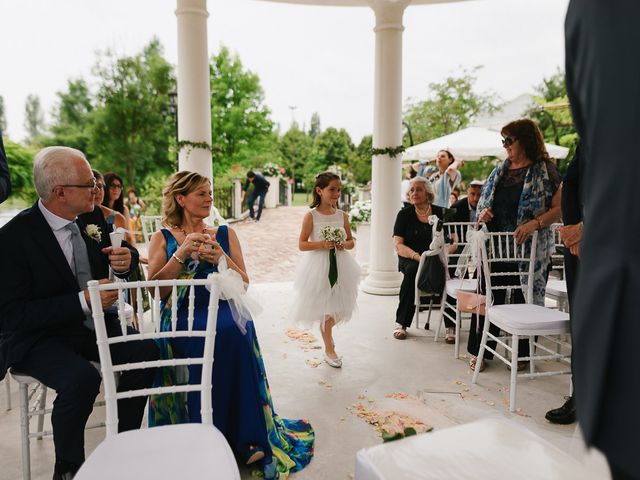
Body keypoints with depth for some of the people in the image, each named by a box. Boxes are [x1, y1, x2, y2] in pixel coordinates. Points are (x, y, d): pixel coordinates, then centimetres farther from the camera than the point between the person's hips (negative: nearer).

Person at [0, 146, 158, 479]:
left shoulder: (92, 217, -3)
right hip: (38, 339, -5)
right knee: (82, 378, -32)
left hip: (93, 326, 6)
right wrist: (82, 300, -29)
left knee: (146, 352, -16)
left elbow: (122, 253, 13)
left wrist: (126, 258, -13)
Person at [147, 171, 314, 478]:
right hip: (183, 315, -1)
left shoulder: (225, 234, 14)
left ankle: (246, 437, -19)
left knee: (234, 332, -32)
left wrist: (222, 259, -8)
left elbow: (244, 284, 9)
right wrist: (182, 254, -12)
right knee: (201, 339, -33)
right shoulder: (162, 239, 11)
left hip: (225, 310, 1)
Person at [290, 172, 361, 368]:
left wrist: (344, 245, -12)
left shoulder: (342, 215, 2)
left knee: (335, 306, 13)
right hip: (319, 266, -4)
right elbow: (301, 244, -8)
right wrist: (321, 244, -22)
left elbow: (351, 241, 10)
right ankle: (329, 349, 21)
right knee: (324, 308, 6)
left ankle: (327, 335, 44)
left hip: (339, 265, 4)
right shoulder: (311, 216, -9)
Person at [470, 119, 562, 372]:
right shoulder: (500, 169, 12)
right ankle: (479, 352, 15)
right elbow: (485, 200, 19)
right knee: (488, 298, 5)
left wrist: (534, 223, -25)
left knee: (526, 300, 7)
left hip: (530, 249, -4)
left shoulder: (545, 170, -4)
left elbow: (559, 208, -10)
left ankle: (523, 355, 23)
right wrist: (483, 213, -3)